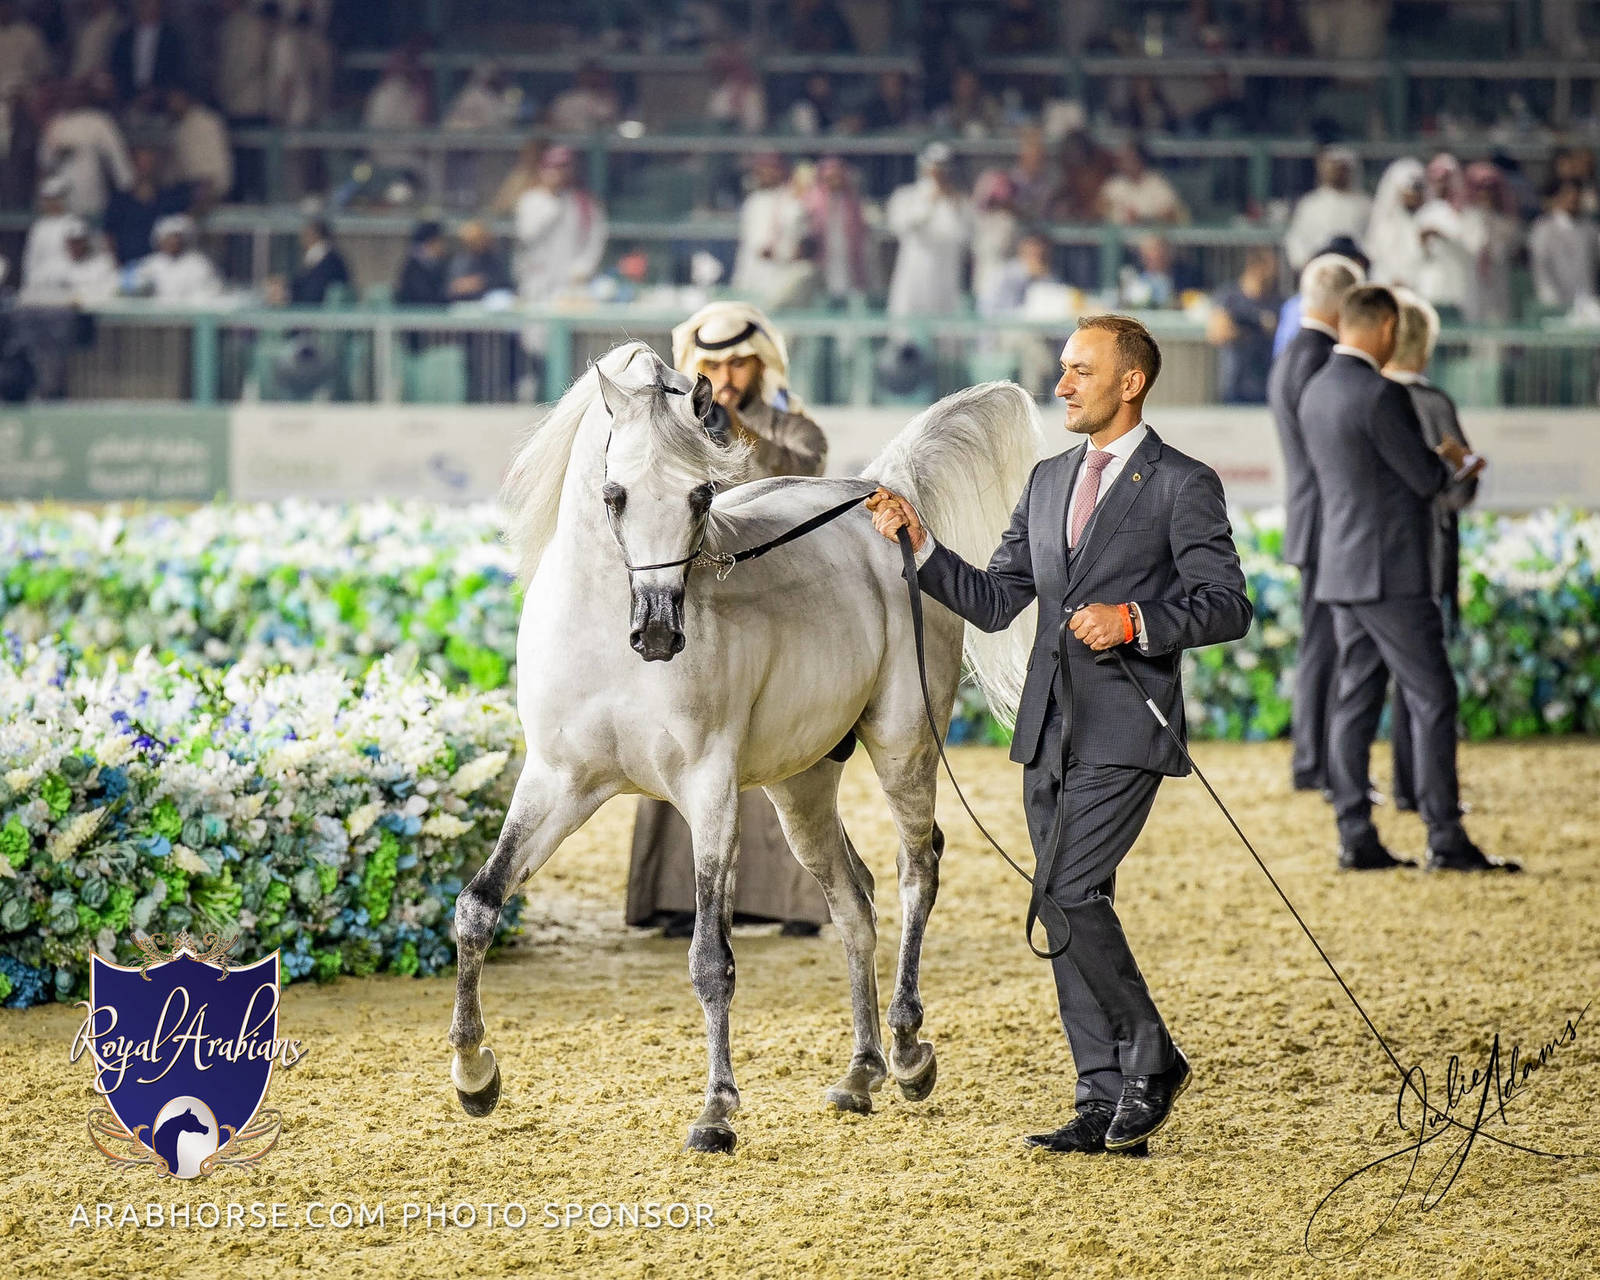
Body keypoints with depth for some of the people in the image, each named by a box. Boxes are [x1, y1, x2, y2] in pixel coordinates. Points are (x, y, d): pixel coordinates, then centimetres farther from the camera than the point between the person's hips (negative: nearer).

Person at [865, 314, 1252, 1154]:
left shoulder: (1182, 486, -3)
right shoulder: (1048, 481, 16)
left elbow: (1227, 605, -7)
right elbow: (994, 602, 14)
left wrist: (1135, 621, -20)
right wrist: (920, 545, 2)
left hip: (1124, 728, -7)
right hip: (1049, 730, 7)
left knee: (1068, 892, -17)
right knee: (1067, 909, 6)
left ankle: (1152, 1060, 1)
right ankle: (1106, 1106, 11)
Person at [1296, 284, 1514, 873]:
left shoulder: (1314, 393, 10)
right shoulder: (1380, 394, -18)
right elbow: (1424, 479, -13)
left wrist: (1441, 466, 20)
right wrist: (1451, 462, 9)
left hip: (1342, 571, 9)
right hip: (1391, 574, -9)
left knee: (1355, 698, 8)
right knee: (1432, 698, -4)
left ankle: (1356, 840, 7)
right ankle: (1446, 840, -5)